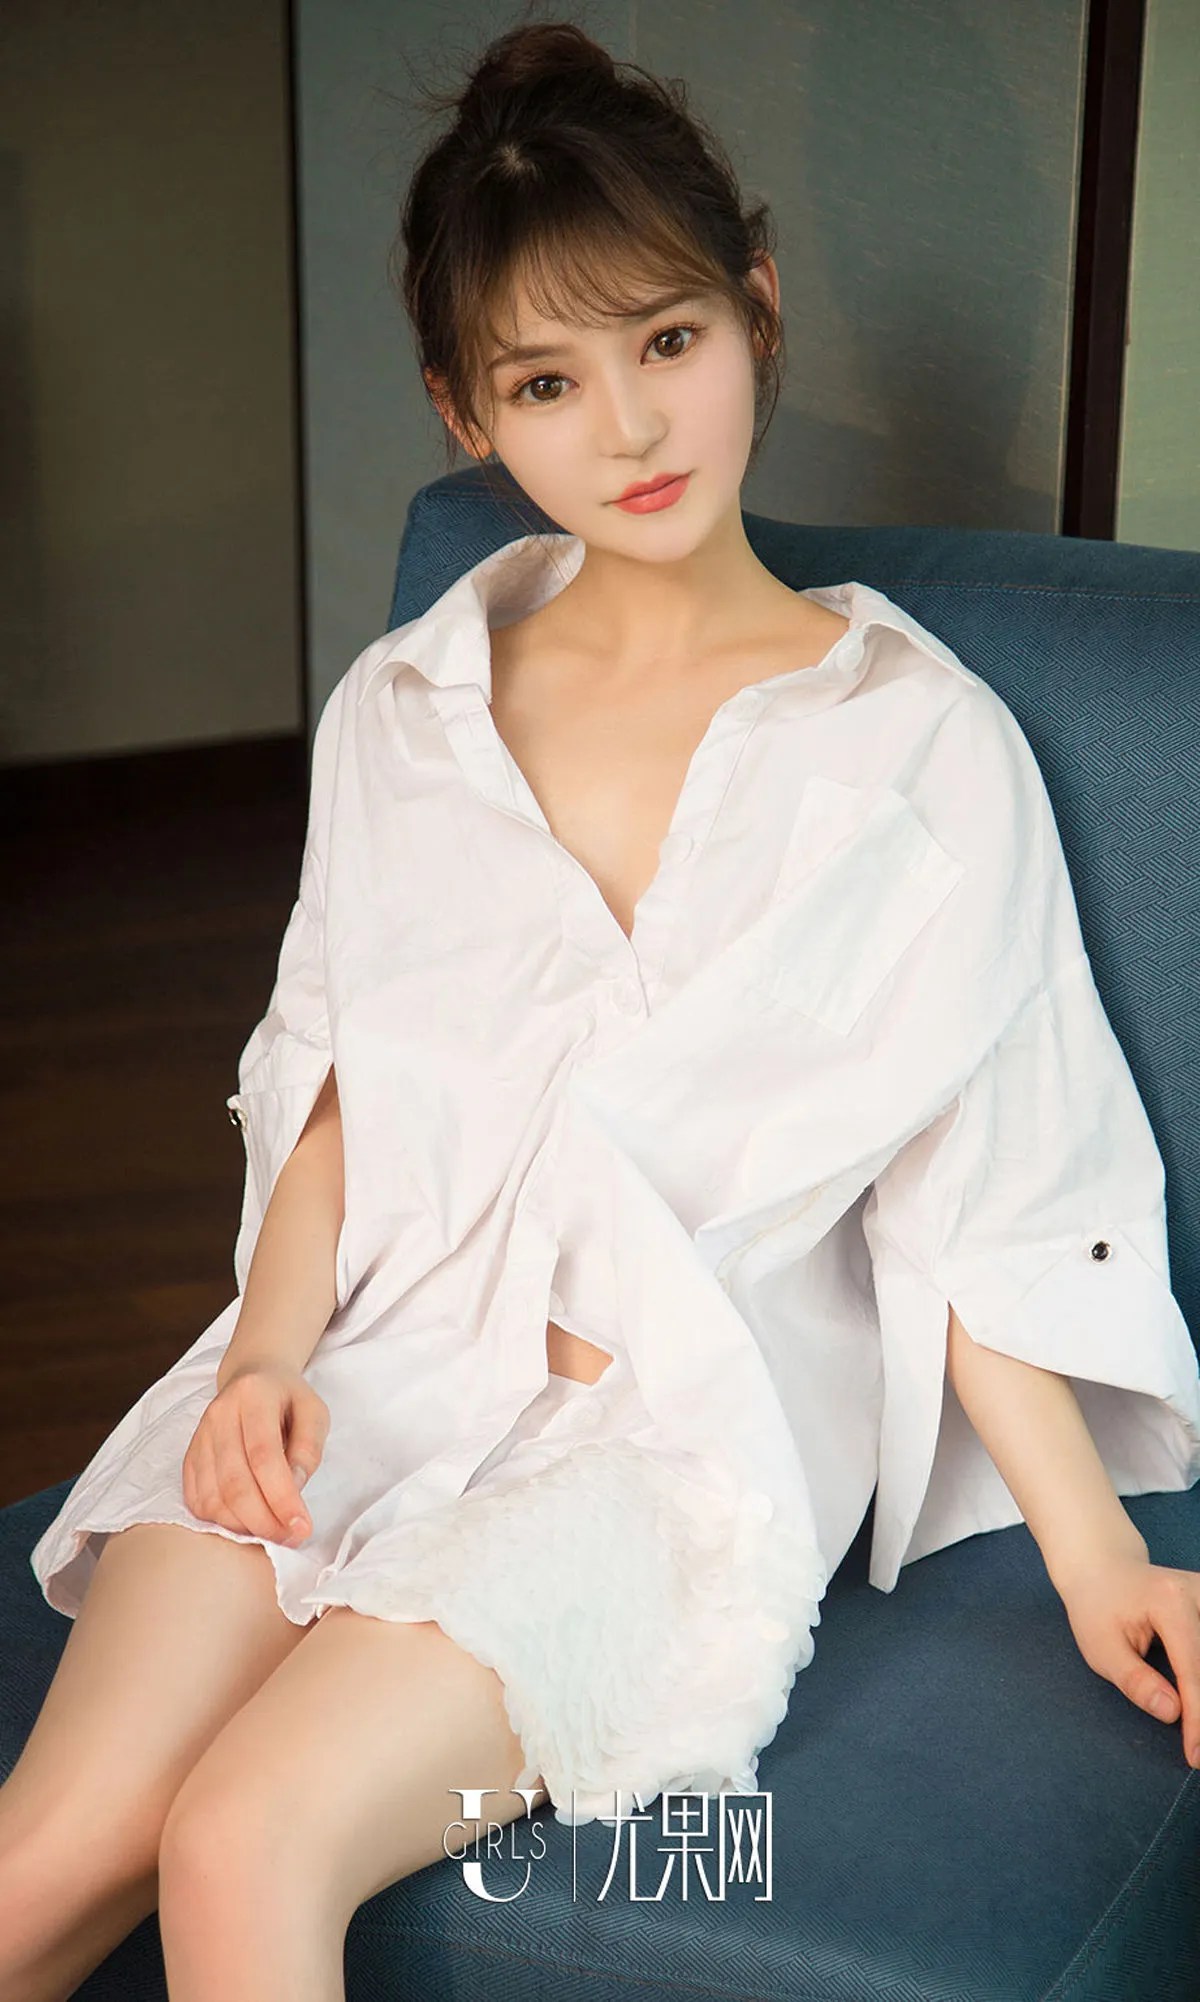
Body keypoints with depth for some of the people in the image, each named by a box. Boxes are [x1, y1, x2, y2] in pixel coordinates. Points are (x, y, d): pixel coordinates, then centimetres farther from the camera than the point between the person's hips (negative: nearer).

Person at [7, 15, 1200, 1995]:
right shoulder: (401, 708, 9)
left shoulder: (924, 747, -2)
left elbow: (975, 1202, 1)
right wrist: (273, 1342, -3)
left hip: (684, 1413, -3)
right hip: (375, 1359, 3)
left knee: (250, 1842, -25)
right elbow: (332, 1080, 13)